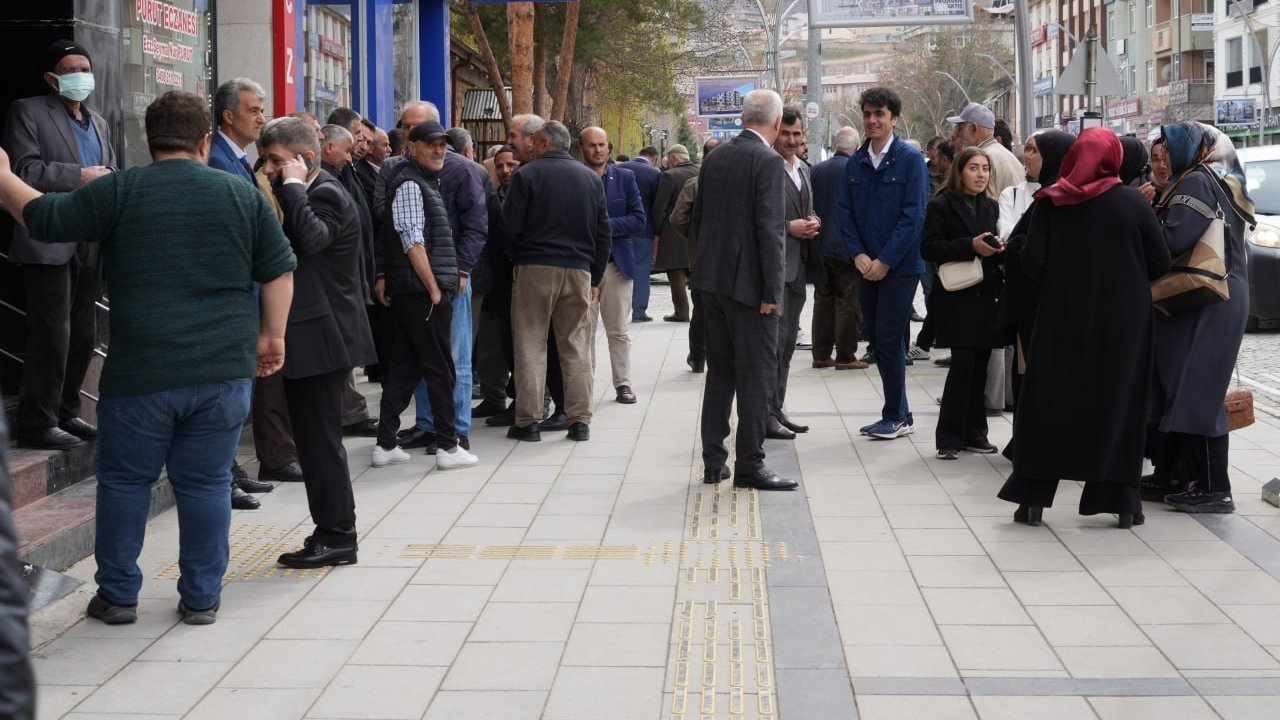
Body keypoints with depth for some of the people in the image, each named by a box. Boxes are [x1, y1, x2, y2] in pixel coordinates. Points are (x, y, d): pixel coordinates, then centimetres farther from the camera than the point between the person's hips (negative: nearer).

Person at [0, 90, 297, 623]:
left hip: (140, 372, -2)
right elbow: (280, 272, 6)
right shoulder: (244, 196, 3)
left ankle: (117, 595, 19)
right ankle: (201, 599, 15)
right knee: (205, 483, 10)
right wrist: (271, 336, 16)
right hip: (223, 372, 2)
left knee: (124, 480, 12)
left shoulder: (118, 192, -3)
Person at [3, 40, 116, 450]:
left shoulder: (99, 123, 21)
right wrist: (80, 175, -16)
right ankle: (36, 423, -2)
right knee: (51, 335, -9)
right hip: (49, 242, -7)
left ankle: (66, 412, 21)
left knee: (83, 335, 11)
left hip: (89, 242, 8)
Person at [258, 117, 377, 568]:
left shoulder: (327, 195, -14)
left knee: (320, 438, -6)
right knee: (316, 439, 14)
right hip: (311, 337, 11)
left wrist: (293, 185, -24)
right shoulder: (305, 194, 16)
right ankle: (333, 532, 21)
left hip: (321, 339, -11)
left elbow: (310, 238, -34)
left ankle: (336, 536, 1)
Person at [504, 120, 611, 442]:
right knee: (577, 346, 8)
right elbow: (603, 232, 10)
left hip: (535, 269, -3)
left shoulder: (527, 175, -5)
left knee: (531, 345, 2)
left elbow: (510, 225, -7)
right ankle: (580, 421, 7)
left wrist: (516, 255, 13)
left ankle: (528, 421, 2)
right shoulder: (591, 178, 9)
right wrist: (595, 279, 15)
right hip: (579, 270, 3)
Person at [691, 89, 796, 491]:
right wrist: (772, 291, -15)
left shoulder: (714, 159, 8)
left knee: (720, 371, 15)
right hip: (749, 282, -7)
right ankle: (749, 465, 2)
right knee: (757, 375, 0)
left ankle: (713, 461, 18)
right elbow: (770, 230, -18)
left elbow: (697, 220, 13)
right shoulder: (768, 162, -14)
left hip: (712, 279, 7)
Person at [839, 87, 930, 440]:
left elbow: (913, 215, -12)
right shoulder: (856, 162, 8)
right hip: (866, 266, 6)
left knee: (888, 339, -5)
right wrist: (858, 254, -6)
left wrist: (885, 260, -15)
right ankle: (899, 414, 19)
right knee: (875, 336, 8)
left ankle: (896, 417, 6)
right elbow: (845, 211, 8)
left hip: (899, 266, -6)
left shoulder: (910, 160, -7)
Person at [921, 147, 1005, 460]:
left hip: (986, 296, 6)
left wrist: (998, 247, -2)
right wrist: (971, 246, -19)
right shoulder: (941, 205, -2)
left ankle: (973, 433, 15)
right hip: (957, 297, -6)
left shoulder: (991, 207, 15)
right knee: (964, 364, -11)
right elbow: (929, 247, -10)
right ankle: (949, 438, -4)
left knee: (979, 366, 7)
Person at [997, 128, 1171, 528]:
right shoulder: (1134, 203, -6)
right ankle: (1121, 500, 9)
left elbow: (1032, 261, -10)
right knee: (1118, 403, 8)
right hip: (1122, 319, 0)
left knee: (1049, 401, 8)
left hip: (1063, 316, 0)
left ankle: (1033, 497, 6)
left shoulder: (1051, 203, -6)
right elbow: (1160, 262, -4)